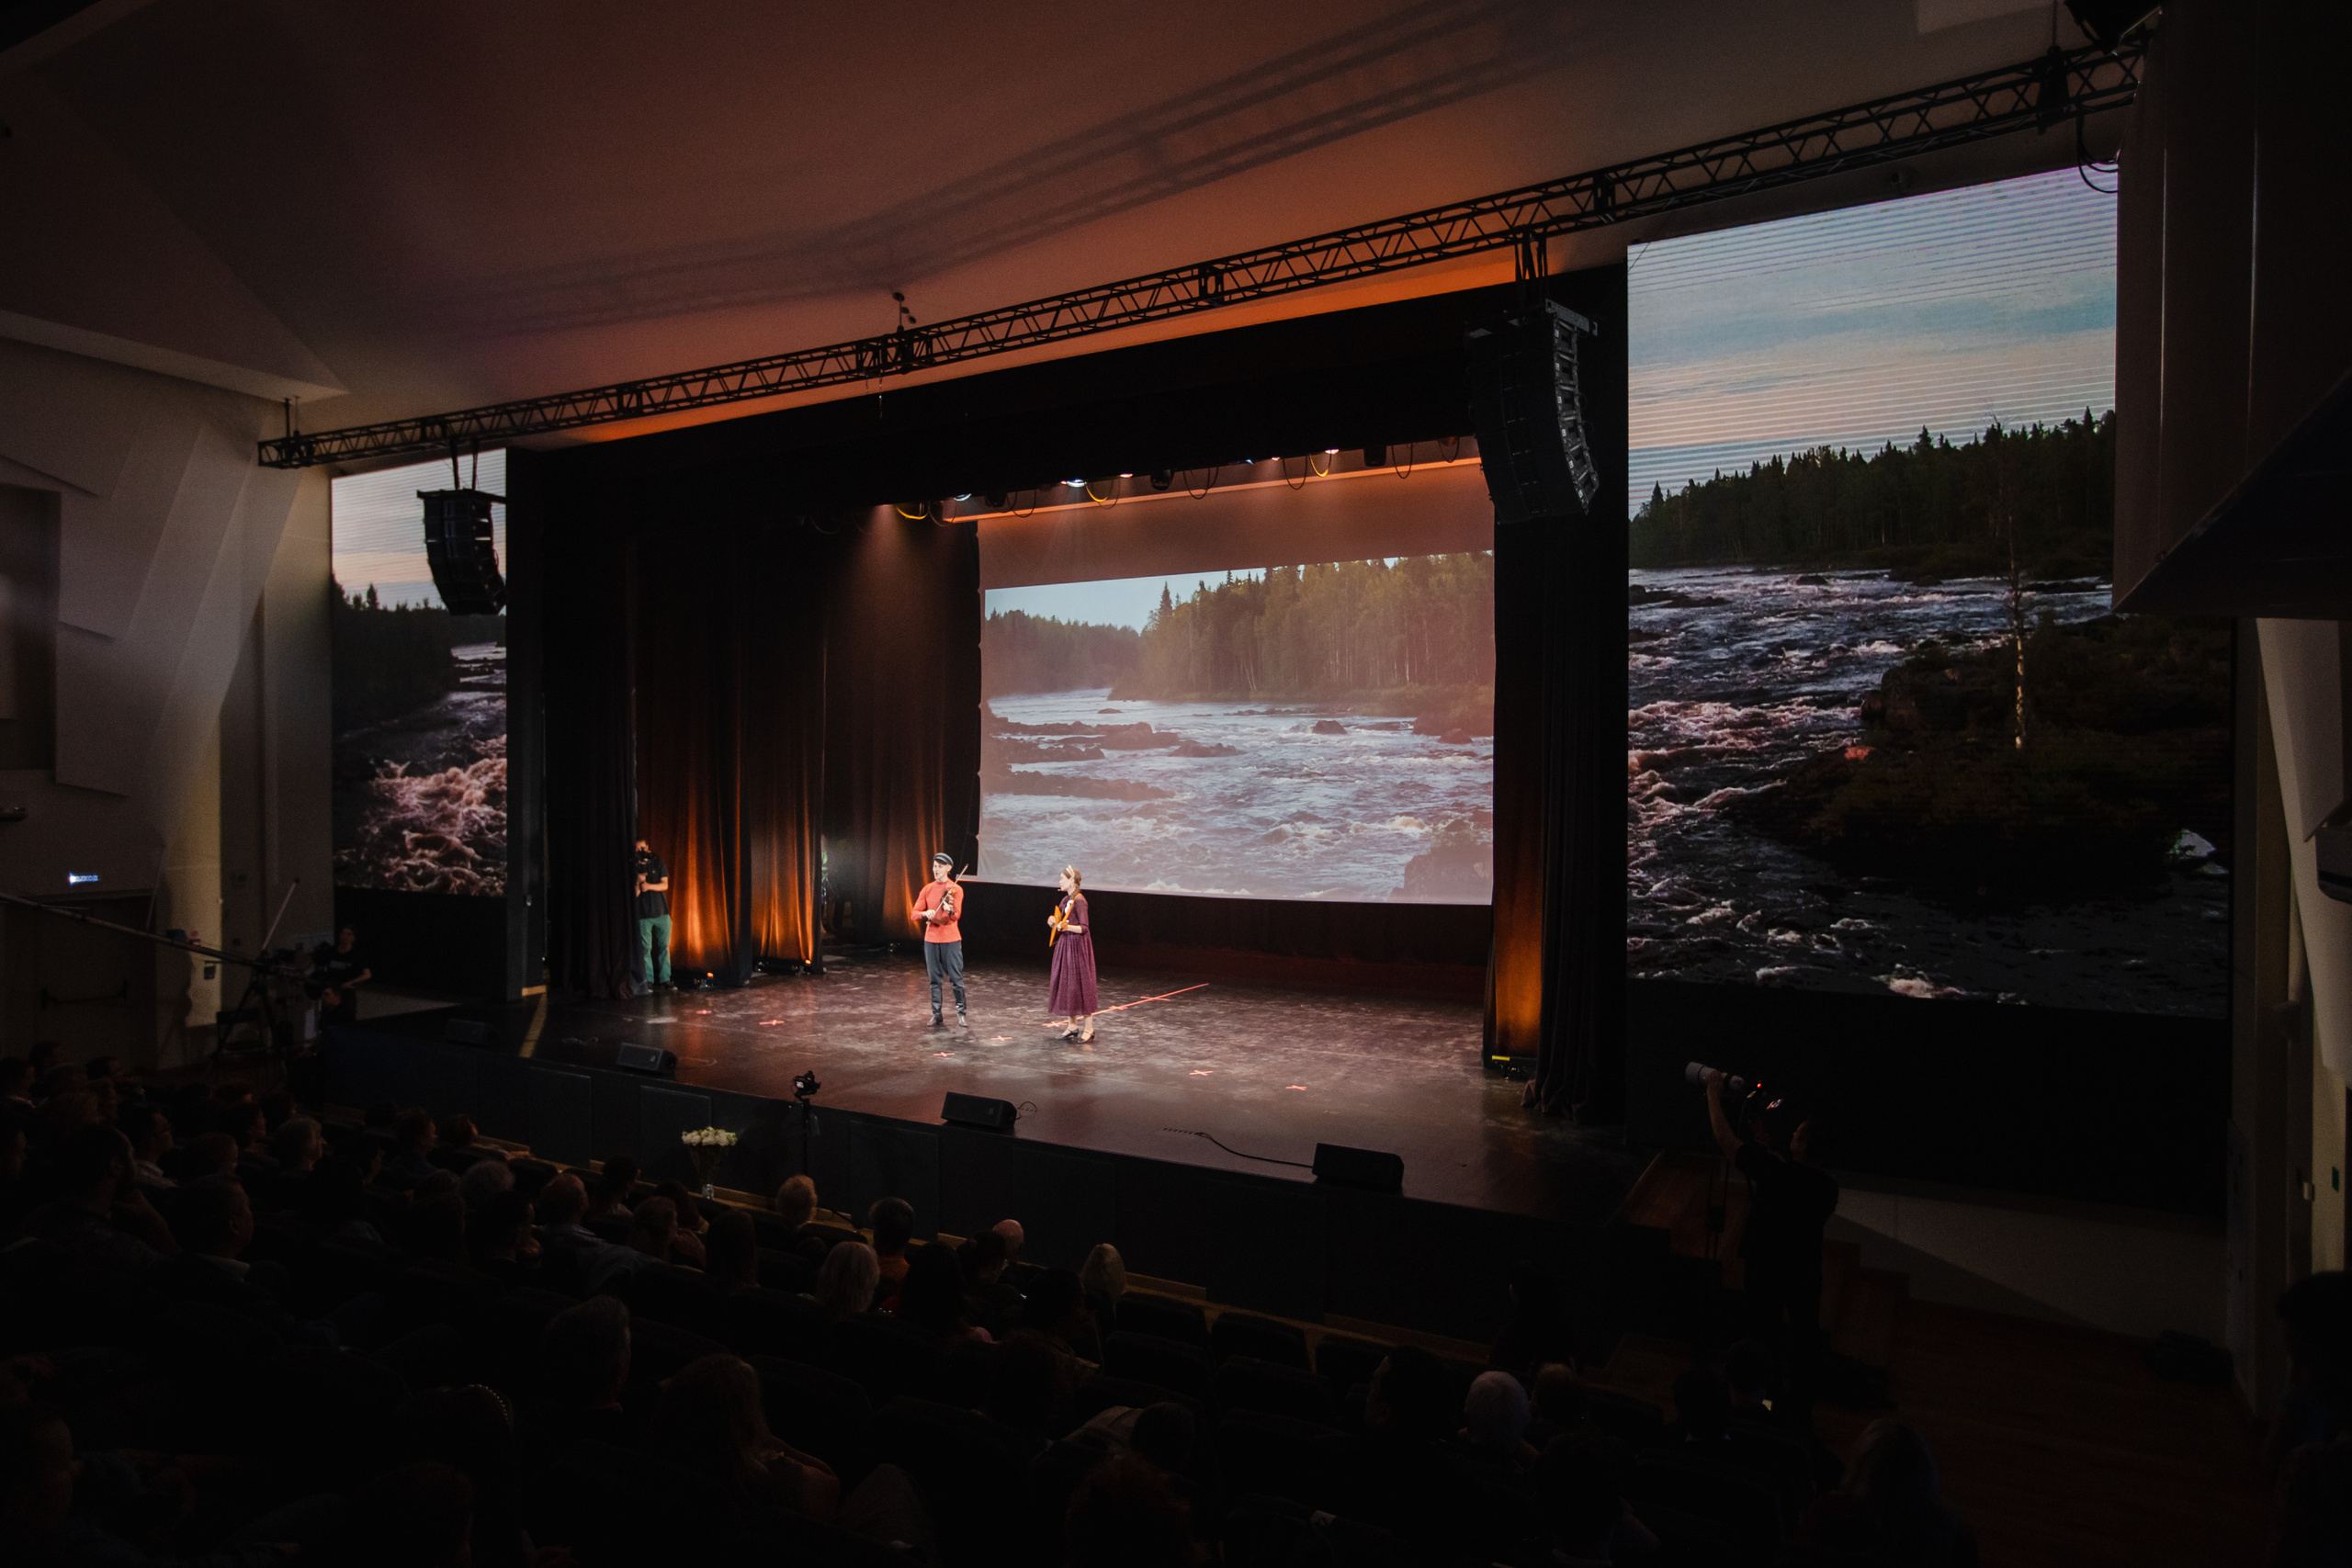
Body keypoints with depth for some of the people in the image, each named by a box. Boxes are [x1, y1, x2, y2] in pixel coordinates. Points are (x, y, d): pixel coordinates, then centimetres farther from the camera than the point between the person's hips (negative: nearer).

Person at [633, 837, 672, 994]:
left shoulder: (658, 862, 4)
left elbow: (665, 885, -3)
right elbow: (635, 894, -1)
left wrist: (649, 886, -19)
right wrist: (638, 882, -20)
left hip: (662, 911, 1)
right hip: (643, 913, -1)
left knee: (664, 946, 1)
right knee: (645, 948, -3)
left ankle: (664, 980, 6)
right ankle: (648, 981, 2)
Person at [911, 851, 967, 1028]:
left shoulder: (955, 890, -3)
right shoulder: (927, 889, 7)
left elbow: (956, 916, -16)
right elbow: (915, 914, 2)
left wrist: (950, 910, -39)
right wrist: (925, 913, -20)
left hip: (951, 940, -3)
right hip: (931, 940, 3)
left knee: (956, 978, -3)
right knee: (934, 979, 8)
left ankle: (961, 1014, 7)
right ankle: (936, 1014, 17)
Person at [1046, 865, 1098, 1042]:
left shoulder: (1079, 900, -16)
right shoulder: (1066, 899, 9)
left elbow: (1083, 928, -19)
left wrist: (1067, 927, -33)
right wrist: (1054, 922, 2)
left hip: (1078, 946, -9)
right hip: (1065, 945, 9)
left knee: (1080, 984, -4)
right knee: (1065, 984, 11)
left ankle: (1088, 1028, 5)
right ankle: (1072, 1026, 20)